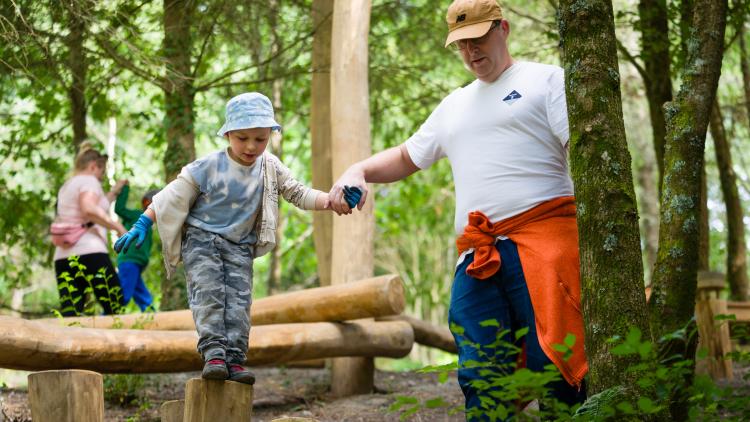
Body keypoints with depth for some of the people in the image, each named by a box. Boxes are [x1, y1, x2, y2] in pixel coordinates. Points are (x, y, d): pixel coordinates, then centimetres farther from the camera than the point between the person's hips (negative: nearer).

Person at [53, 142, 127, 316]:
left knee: (68, 316, -4)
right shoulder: (89, 181, -1)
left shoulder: (66, 187, 25)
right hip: (89, 254, -8)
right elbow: (90, 210, -21)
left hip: (63, 257, 8)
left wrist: (113, 192, 42)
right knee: (115, 309, 0)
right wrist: (117, 226, -15)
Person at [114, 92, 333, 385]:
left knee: (239, 299, -10)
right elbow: (173, 196, -8)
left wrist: (331, 201, -17)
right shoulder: (207, 168, -13)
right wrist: (142, 225, -12)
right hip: (202, 239, -3)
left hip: (239, 246, 3)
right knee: (208, 292, -19)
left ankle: (234, 359, -13)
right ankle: (214, 353, -24)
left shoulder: (270, 167, -2)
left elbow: (298, 194, 0)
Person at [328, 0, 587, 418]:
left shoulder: (546, 80, 8)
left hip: (542, 239, -6)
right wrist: (358, 171, 17)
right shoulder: (454, 105, 28)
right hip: (478, 257, 6)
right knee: (480, 379, 1)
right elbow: (405, 157, 37)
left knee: (554, 363, -13)